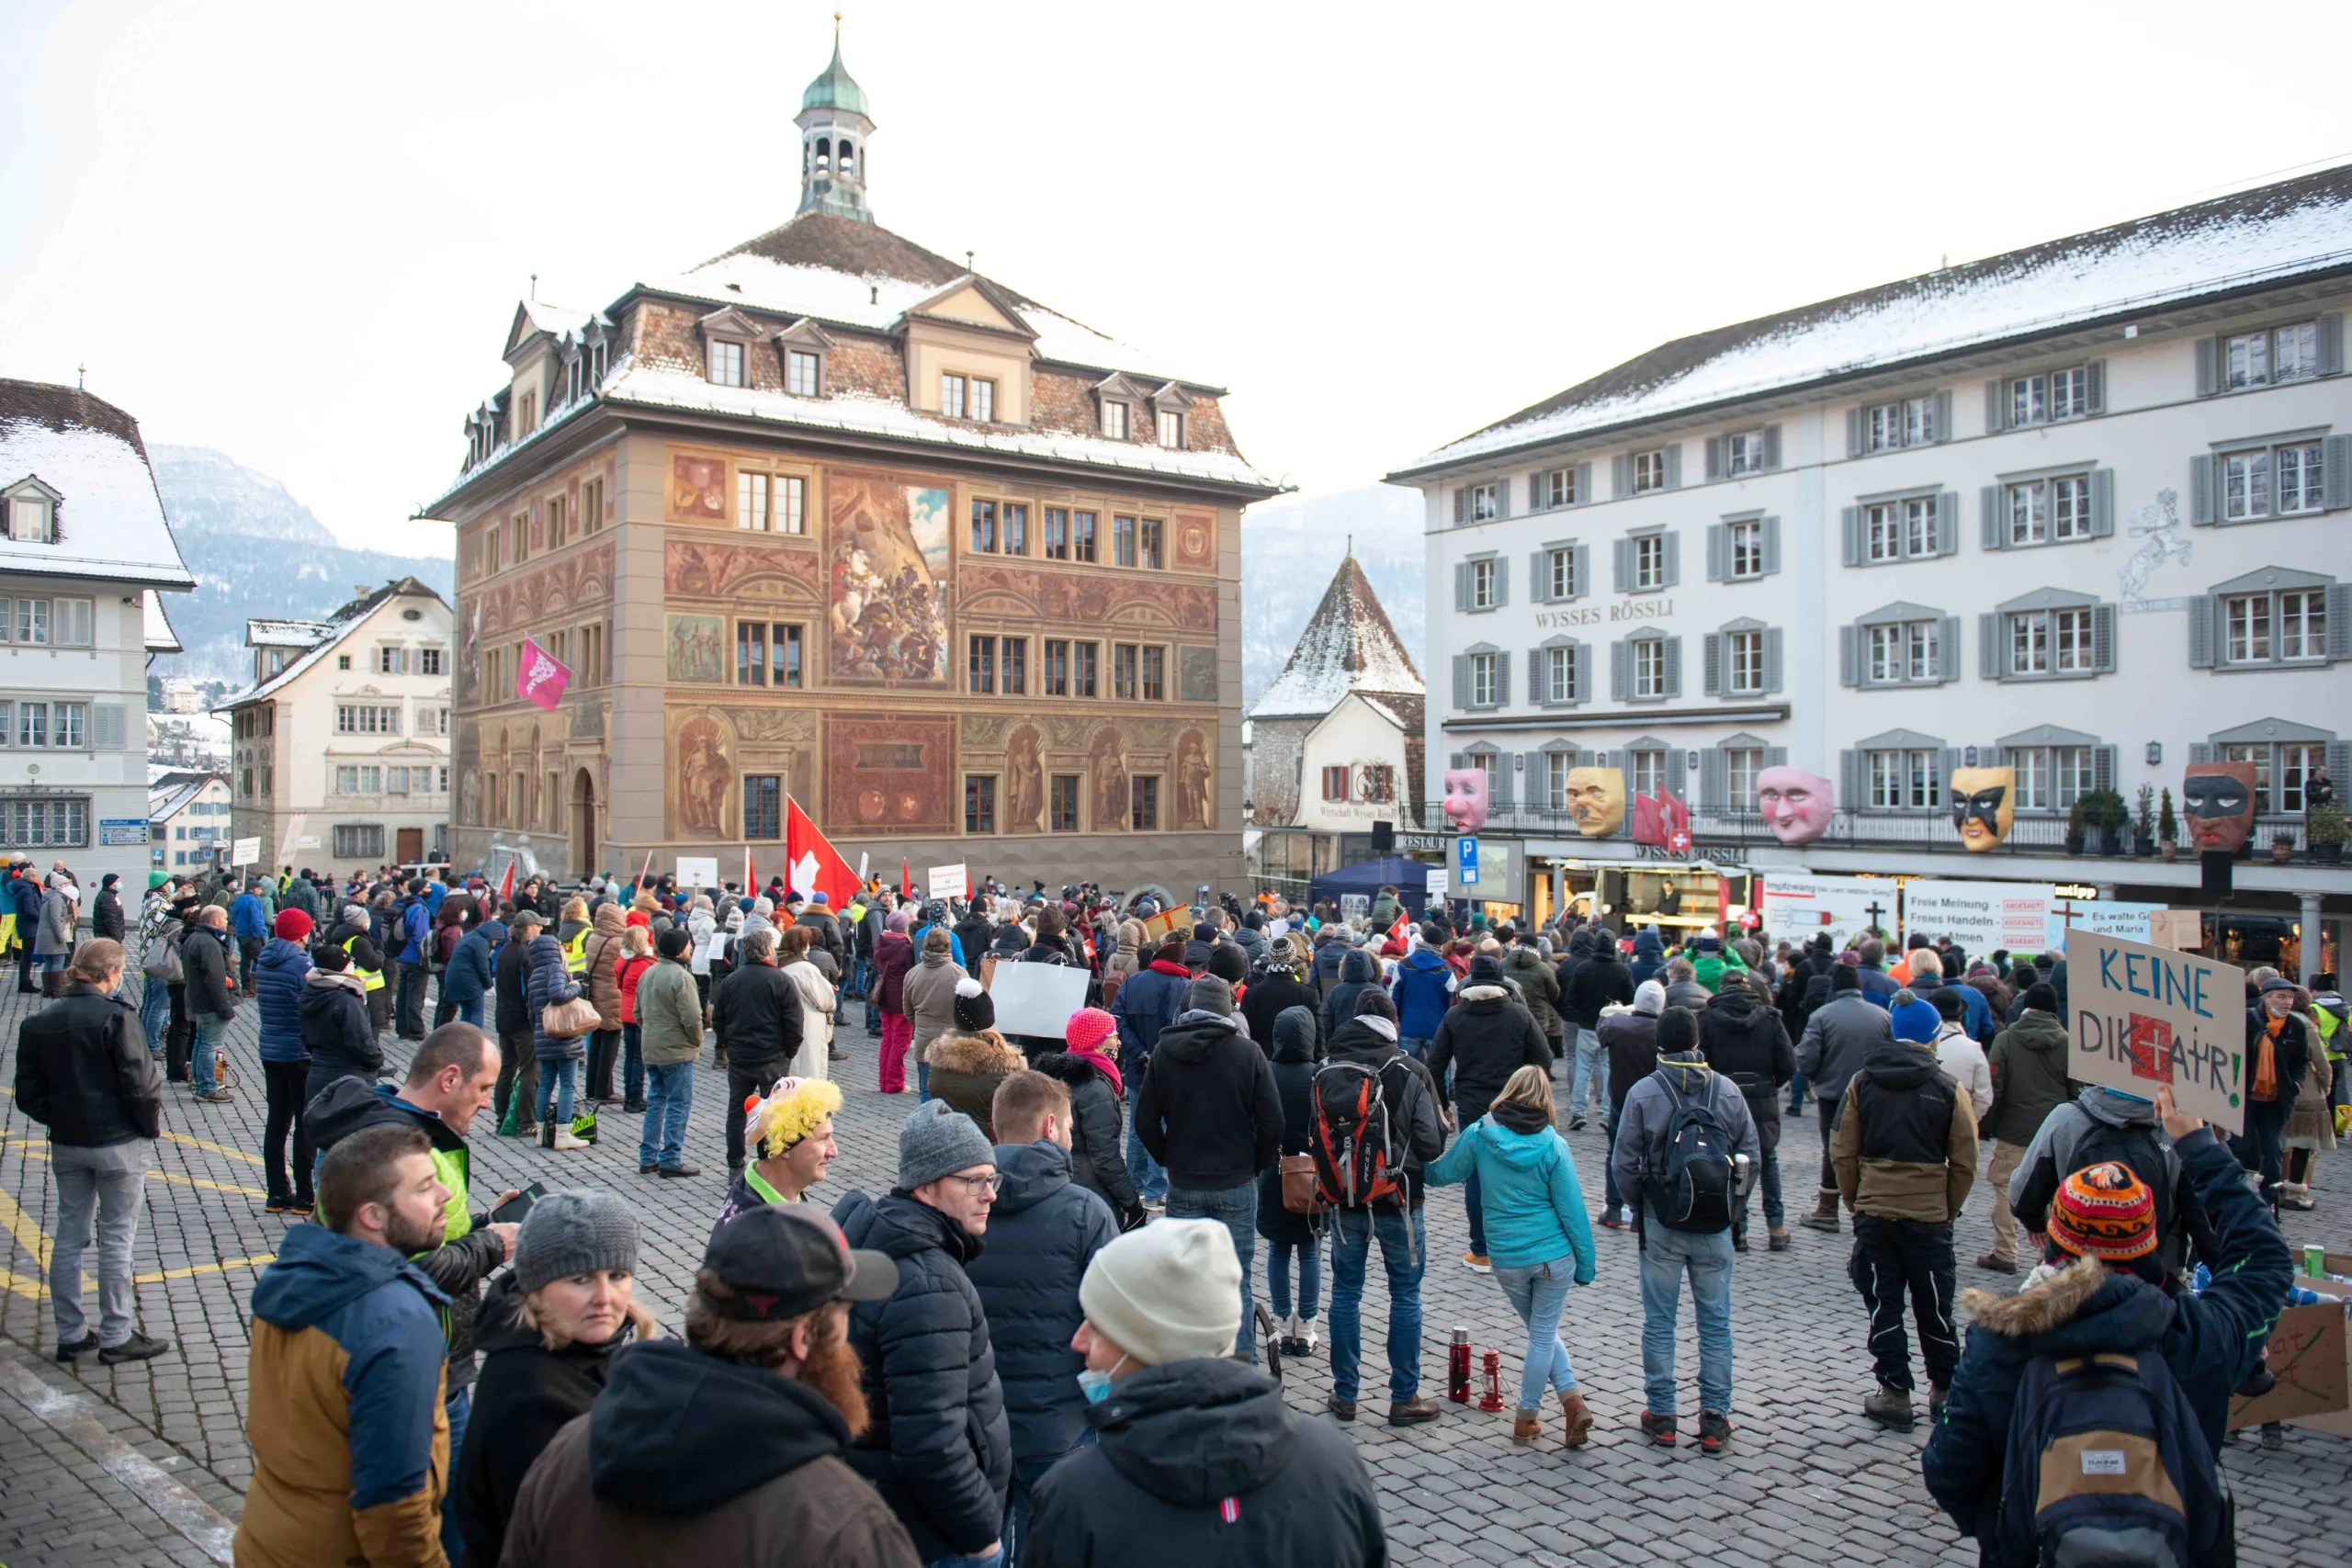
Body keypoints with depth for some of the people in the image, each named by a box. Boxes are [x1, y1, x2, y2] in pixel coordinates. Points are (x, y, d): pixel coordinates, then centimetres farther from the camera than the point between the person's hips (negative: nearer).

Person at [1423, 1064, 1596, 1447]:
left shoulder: (1478, 1135, -8)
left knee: (1542, 1331, 20)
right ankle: (1526, 1419, 15)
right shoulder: (1553, 1146, -11)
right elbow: (1572, 1209, -7)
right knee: (1544, 1334, 12)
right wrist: (1585, 1263, 3)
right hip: (1554, 1254, -1)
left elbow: (1440, 1174, 5)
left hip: (1507, 1259, 1)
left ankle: (1571, 1397, 11)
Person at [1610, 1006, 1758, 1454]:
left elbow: (1625, 1163, -9)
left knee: (1659, 1320, 9)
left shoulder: (1644, 1093, -10)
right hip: (1715, 1227, 2)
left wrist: (1638, 1206, 8)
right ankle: (1714, 1418, 16)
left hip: (1661, 1224, -1)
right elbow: (1750, 1157, 1)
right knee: (1715, 1320, 11)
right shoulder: (1728, 1091, -3)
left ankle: (1660, 1414, 15)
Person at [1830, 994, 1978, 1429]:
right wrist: (1950, 1210, 9)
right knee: (1933, 1305, 14)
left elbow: (1843, 1154, 0)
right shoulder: (1949, 1089, -6)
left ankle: (1895, 1393, 12)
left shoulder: (1862, 1083, -2)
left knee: (1883, 1304, 9)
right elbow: (1964, 1164, -3)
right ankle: (1945, 1390, 29)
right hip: (1929, 1216, 0)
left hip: (1873, 1212, 0)